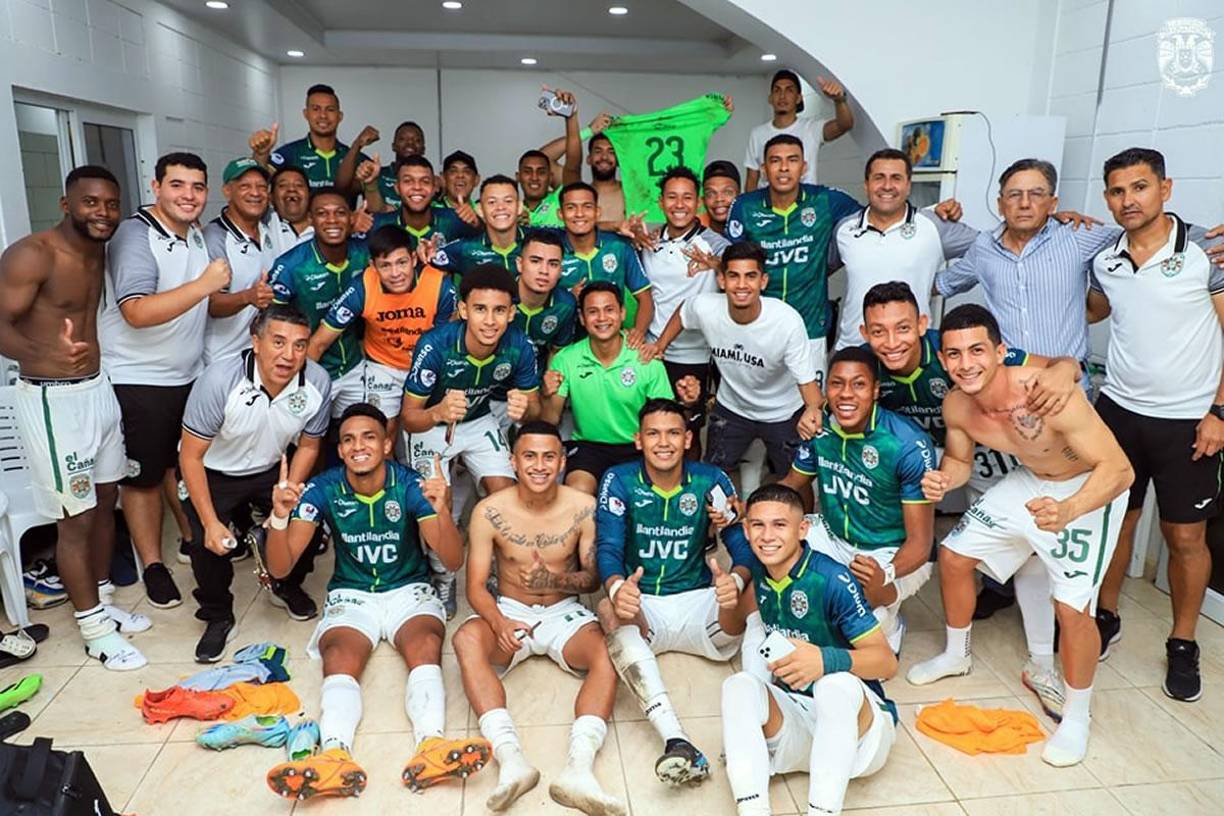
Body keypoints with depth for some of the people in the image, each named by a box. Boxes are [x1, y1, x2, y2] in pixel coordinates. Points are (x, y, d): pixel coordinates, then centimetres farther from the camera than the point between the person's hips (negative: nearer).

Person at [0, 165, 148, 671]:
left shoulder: (100, 253, 9)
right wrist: (44, 355, -42)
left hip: (99, 388, 8)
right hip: (51, 399, -8)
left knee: (105, 501, 16)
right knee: (75, 518, 1)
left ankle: (102, 600, 33)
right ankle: (94, 628, 15)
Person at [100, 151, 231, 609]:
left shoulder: (196, 236, 9)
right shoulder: (135, 236, -17)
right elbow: (137, 312, -30)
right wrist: (205, 283, -33)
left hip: (189, 375, 8)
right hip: (138, 381, -7)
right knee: (144, 475, 6)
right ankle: (152, 564, 18)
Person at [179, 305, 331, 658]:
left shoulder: (318, 382, -23)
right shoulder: (220, 379, -32)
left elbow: (308, 446, -5)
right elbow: (191, 456, -22)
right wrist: (211, 523, -24)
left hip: (270, 469, 3)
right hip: (211, 471, -3)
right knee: (210, 544, -20)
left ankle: (288, 587, 21)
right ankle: (218, 617, 10)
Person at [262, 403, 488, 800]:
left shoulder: (411, 486, -13)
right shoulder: (323, 489, -9)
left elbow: (454, 561, -18)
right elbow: (280, 568, -11)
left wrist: (442, 510, -38)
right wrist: (279, 516, -31)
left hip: (409, 591, -1)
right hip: (351, 595, 1)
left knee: (426, 646, -33)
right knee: (340, 657, -31)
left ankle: (431, 746, -53)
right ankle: (335, 756, -53)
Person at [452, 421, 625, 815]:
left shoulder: (584, 508, -11)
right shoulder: (489, 512, -11)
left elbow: (594, 577, -2)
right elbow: (476, 587, -10)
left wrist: (554, 580, -24)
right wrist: (498, 622, -32)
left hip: (565, 611, 1)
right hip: (509, 610, 0)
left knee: (610, 653, -29)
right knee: (466, 639, -33)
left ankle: (579, 767, -41)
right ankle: (510, 757, -43)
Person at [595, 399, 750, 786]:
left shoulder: (711, 480, -2)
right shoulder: (619, 481, -5)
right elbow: (608, 548, -14)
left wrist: (736, 580, -33)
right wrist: (617, 588, -39)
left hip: (698, 602, 2)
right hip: (641, 606, -1)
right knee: (610, 611, -36)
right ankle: (676, 740, -47)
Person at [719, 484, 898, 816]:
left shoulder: (833, 580, -18)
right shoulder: (762, 576, 2)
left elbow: (887, 661, -21)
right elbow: (732, 626, 20)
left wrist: (826, 660, -39)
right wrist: (728, 602, -2)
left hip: (856, 725, -5)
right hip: (792, 719, 5)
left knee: (839, 684, -37)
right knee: (738, 685, -24)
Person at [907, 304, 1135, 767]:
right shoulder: (955, 405, -17)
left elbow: (1120, 469, -35)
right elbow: (960, 461, 2)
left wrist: (1067, 510, -52)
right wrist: (940, 481, -22)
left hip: (1090, 489, -6)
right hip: (1029, 481, 7)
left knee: (1073, 607, -15)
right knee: (954, 556, 8)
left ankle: (1076, 718, 13)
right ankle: (956, 656, 35)